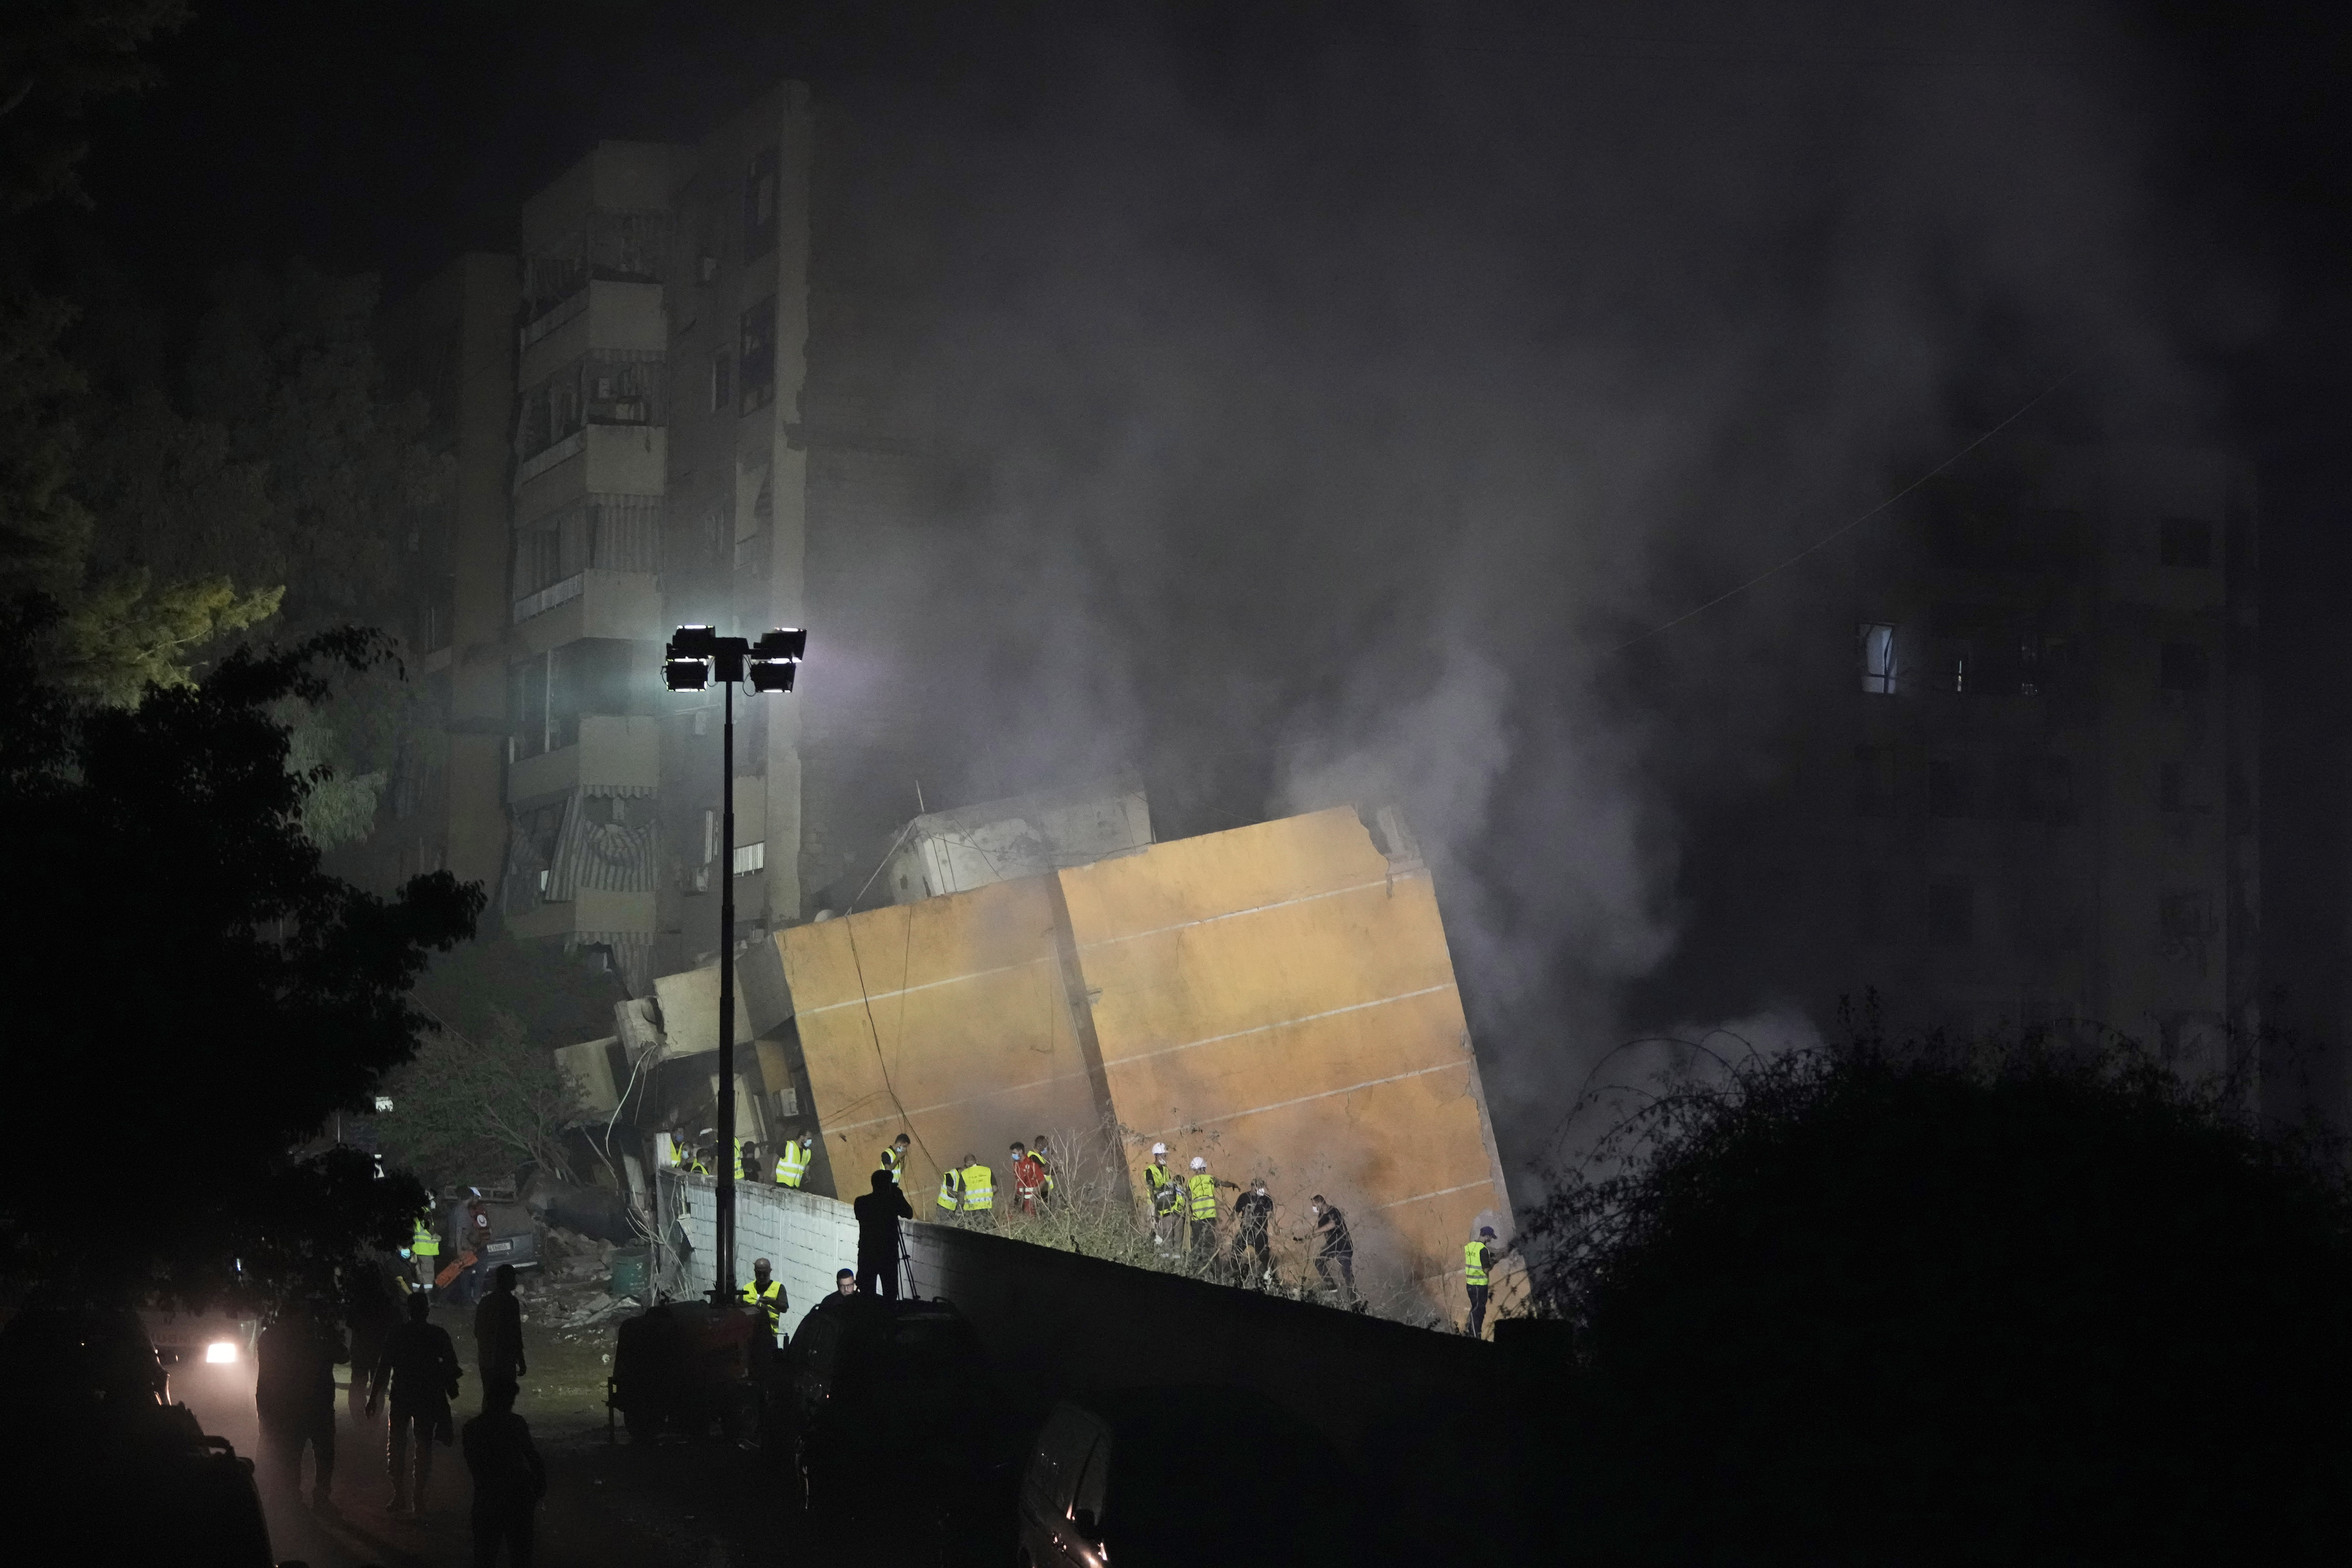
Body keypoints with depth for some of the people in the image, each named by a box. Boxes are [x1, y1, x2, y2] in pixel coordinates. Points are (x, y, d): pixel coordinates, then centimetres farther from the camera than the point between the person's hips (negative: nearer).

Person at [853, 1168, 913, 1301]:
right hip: (889, 1255, -2)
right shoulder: (893, 1202, -8)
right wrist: (899, 1195, 12)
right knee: (890, 1293, 4)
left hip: (866, 1256, 2)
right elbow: (909, 1214, 7)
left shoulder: (861, 1202, -2)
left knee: (867, 1294, 2)